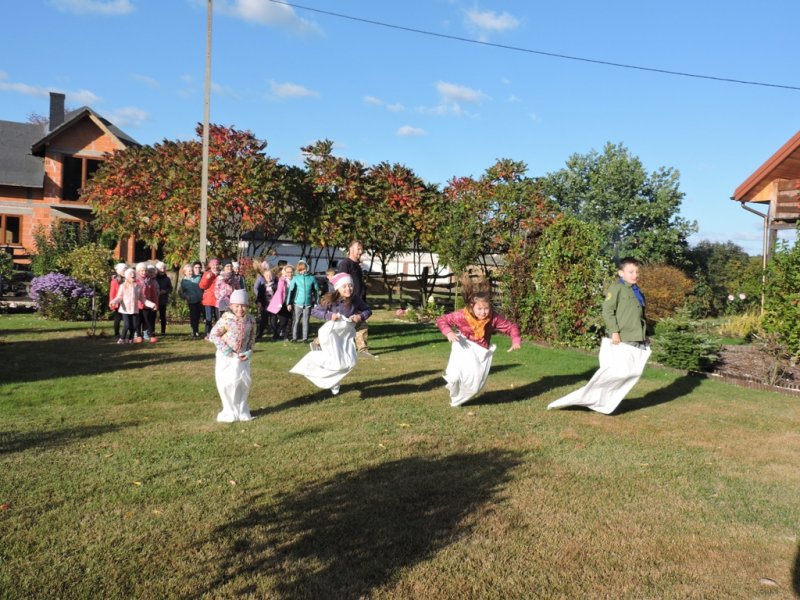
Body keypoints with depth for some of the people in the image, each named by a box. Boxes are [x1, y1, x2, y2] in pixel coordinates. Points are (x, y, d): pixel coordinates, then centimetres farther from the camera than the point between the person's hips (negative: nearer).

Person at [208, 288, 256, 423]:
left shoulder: (250, 320, -4)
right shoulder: (226, 319, -17)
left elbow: (252, 337, 10)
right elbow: (213, 335, -13)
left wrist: (248, 351, -2)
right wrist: (225, 349, -17)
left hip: (242, 357, 4)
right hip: (226, 357, -4)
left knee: (244, 382, 10)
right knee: (226, 383, -2)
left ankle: (242, 411, 26)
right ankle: (230, 411, 15)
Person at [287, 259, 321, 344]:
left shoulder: (312, 278, 2)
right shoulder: (295, 278, 0)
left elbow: (317, 291, 7)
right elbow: (290, 291, -2)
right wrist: (289, 303, -7)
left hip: (308, 303, 0)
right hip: (297, 303, 0)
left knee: (305, 321, 7)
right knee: (296, 321, 4)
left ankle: (305, 338, 12)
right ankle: (294, 337, 11)